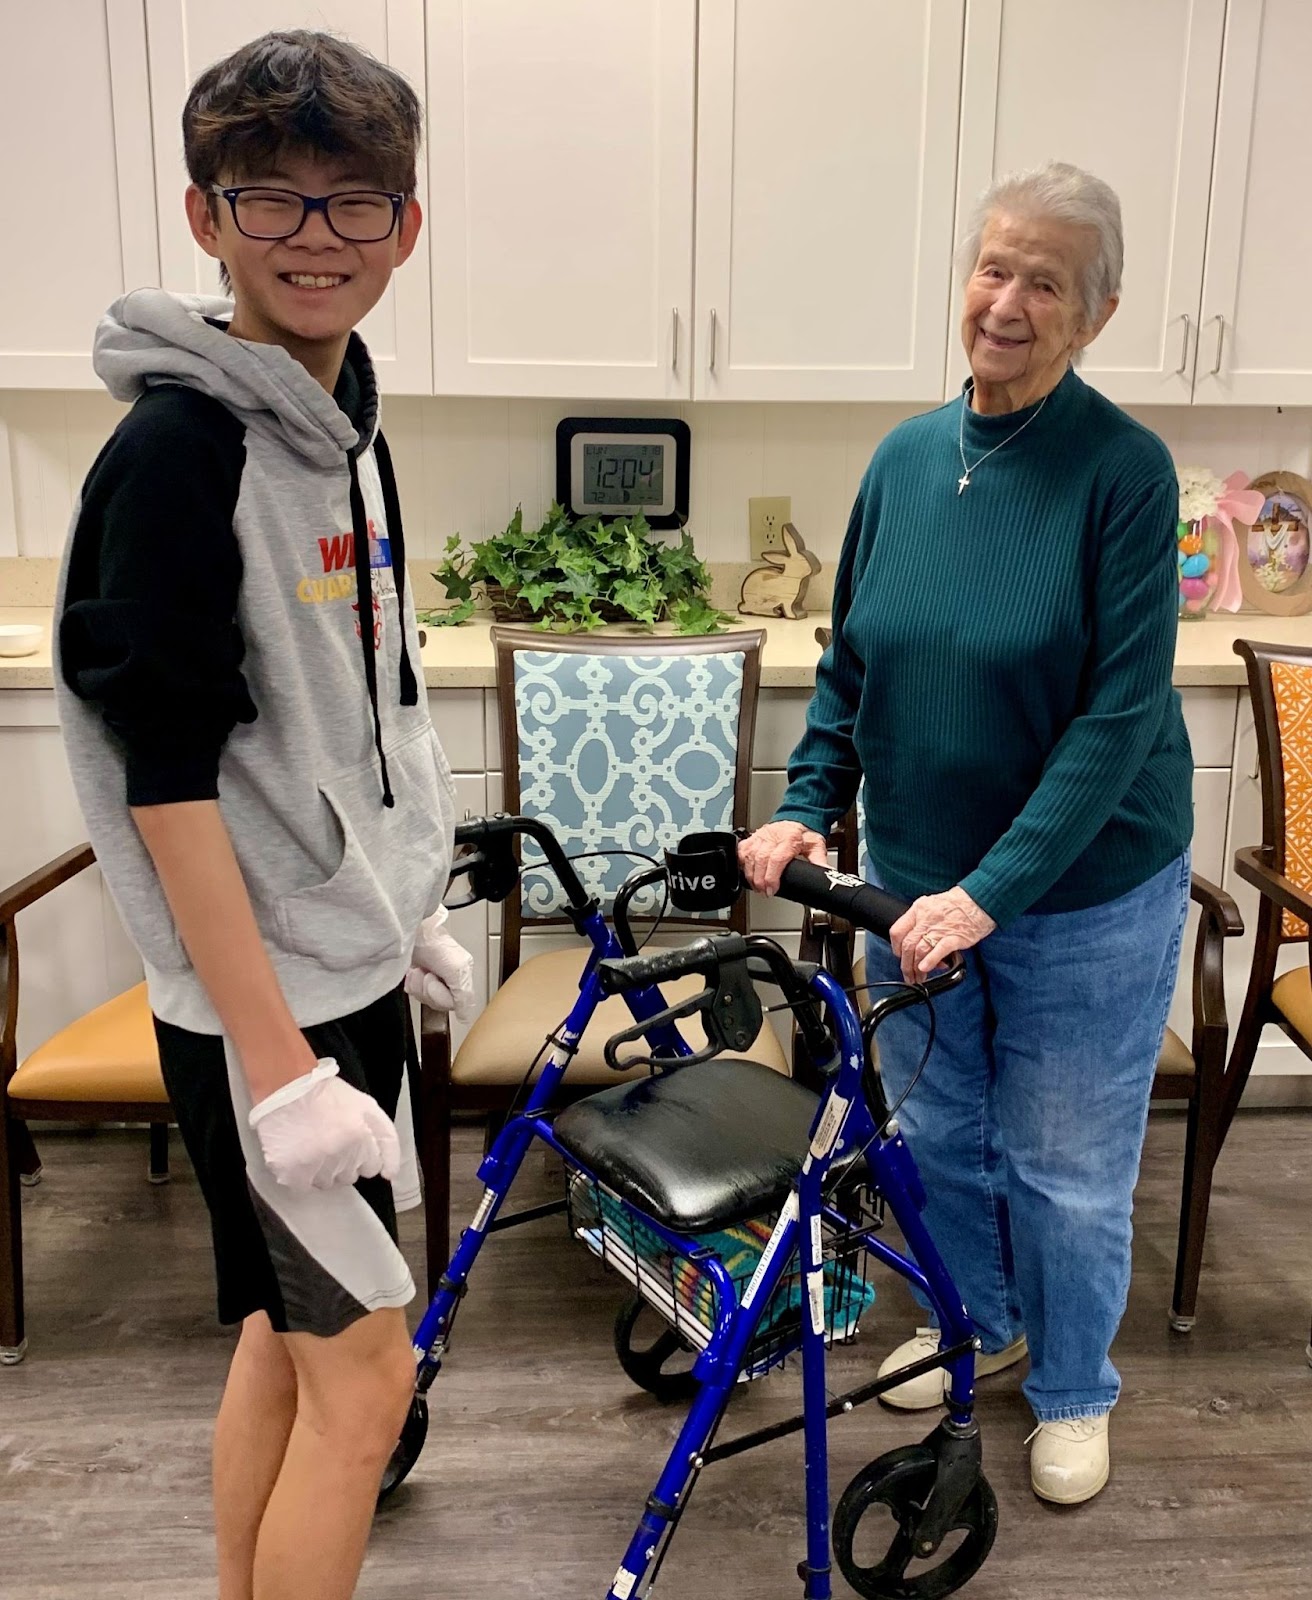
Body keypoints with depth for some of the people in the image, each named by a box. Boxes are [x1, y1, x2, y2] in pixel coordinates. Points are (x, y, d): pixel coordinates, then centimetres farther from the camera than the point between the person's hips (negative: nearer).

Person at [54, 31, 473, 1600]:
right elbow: (167, 779, -21)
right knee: (364, 1373, 4)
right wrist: (277, 1065, -21)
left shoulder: (344, 425, 8)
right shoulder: (174, 450, -18)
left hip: (350, 960, 8)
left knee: (284, 1334, 21)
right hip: (260, 999, -8)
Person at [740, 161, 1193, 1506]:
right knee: (938, 1131, 20)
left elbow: (1120, 712, -20)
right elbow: (849, 662, 7)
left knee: (1065, 1167, 11)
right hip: (914, 878, 5)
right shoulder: (907, 457, 0)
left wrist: (991, 890, -25)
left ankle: (1074, 1390, 39)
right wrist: (806, 805, -6)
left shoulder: (1125, 470, -15)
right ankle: (979, 1320, 48)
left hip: (1083, 891, -4)